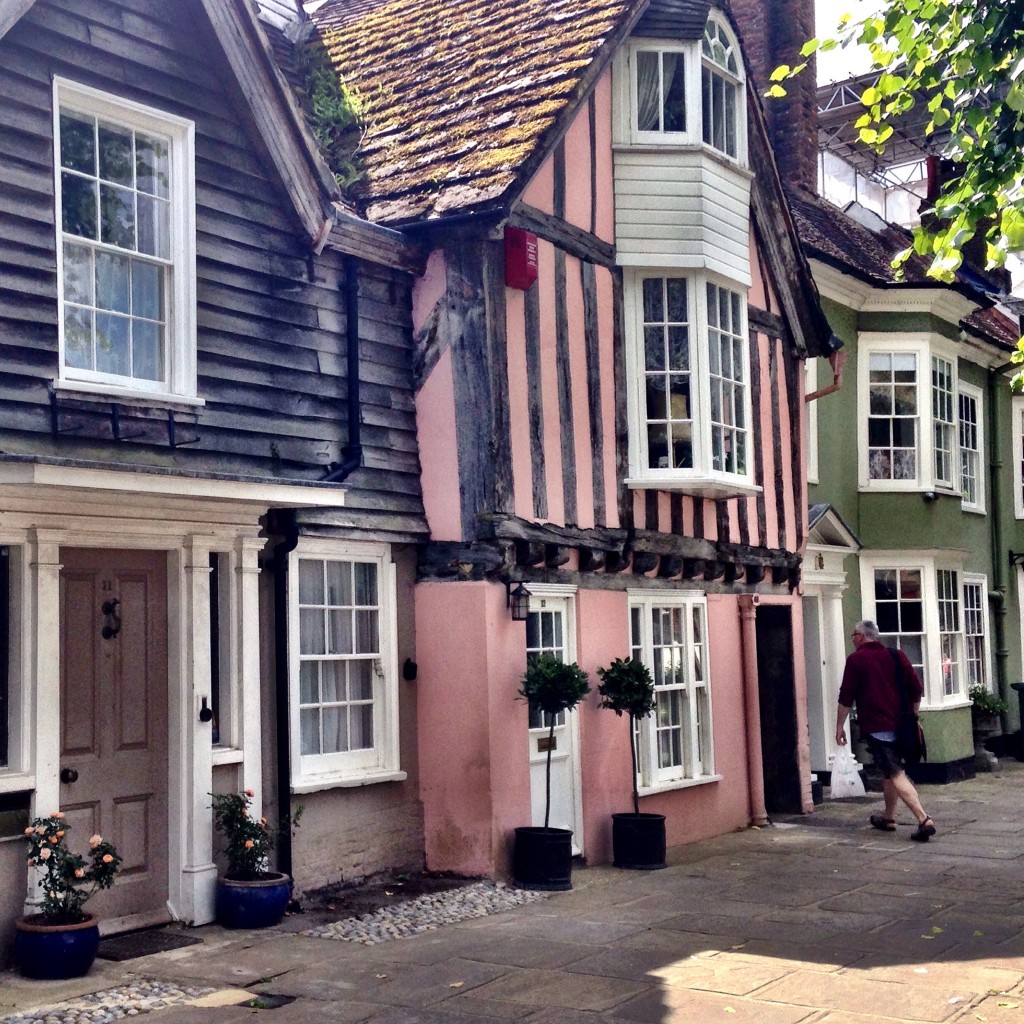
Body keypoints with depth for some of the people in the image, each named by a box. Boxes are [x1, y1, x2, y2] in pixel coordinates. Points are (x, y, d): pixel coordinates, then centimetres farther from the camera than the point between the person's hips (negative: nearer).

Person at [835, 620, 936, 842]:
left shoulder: (856, 659, -4)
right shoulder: (897, 656, 10)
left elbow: (846, 697, -7)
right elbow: (916, 689, 9)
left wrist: (840, 725, 1)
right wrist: (912, 716, 20)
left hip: (876, 726, -7)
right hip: (899, 724, 7)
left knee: (896, 775, -11)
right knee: (890, 771, 22)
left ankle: (924, 819, -24)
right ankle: (888, 818, 33)